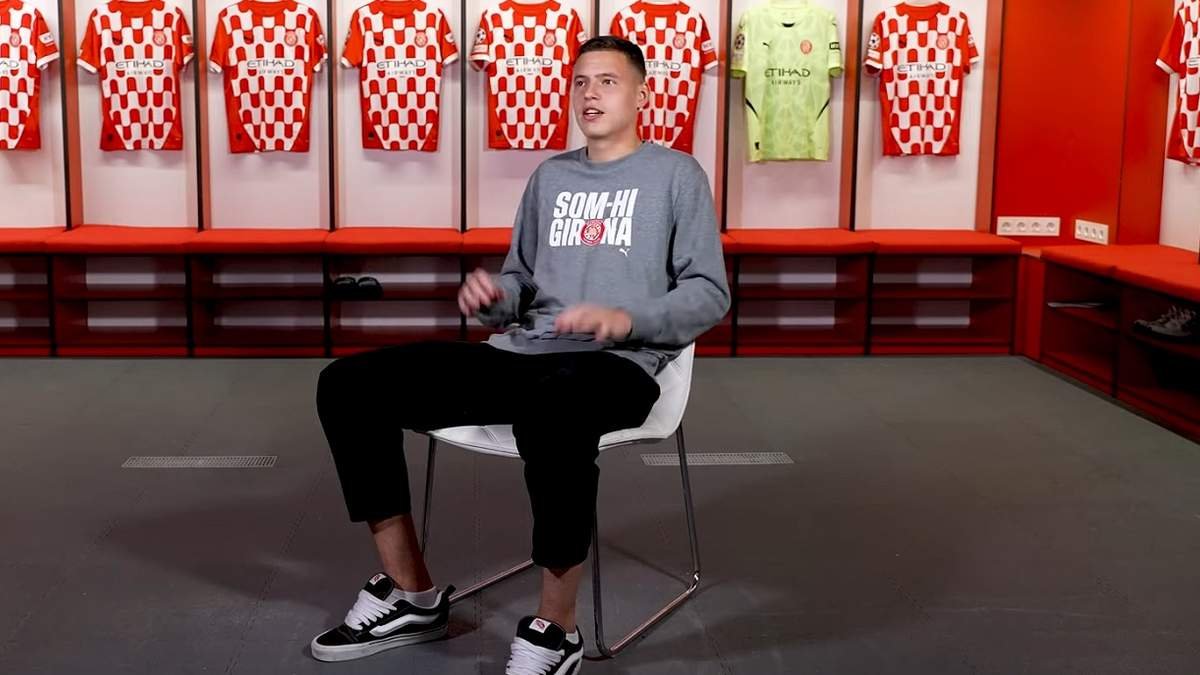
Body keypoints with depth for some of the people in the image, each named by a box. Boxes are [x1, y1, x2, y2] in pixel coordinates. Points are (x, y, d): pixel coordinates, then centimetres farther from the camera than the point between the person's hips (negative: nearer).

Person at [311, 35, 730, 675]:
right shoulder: (549, 176, 24)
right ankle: (412, 594, -1)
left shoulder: (676, 174, 7)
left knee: (551, 409, -44)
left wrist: (626, 319, -17)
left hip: (618, 366, -6)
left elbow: (710, 294, 0)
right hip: (523, 354, 6)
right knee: (348, 384, -11)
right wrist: (490, 297, 0)